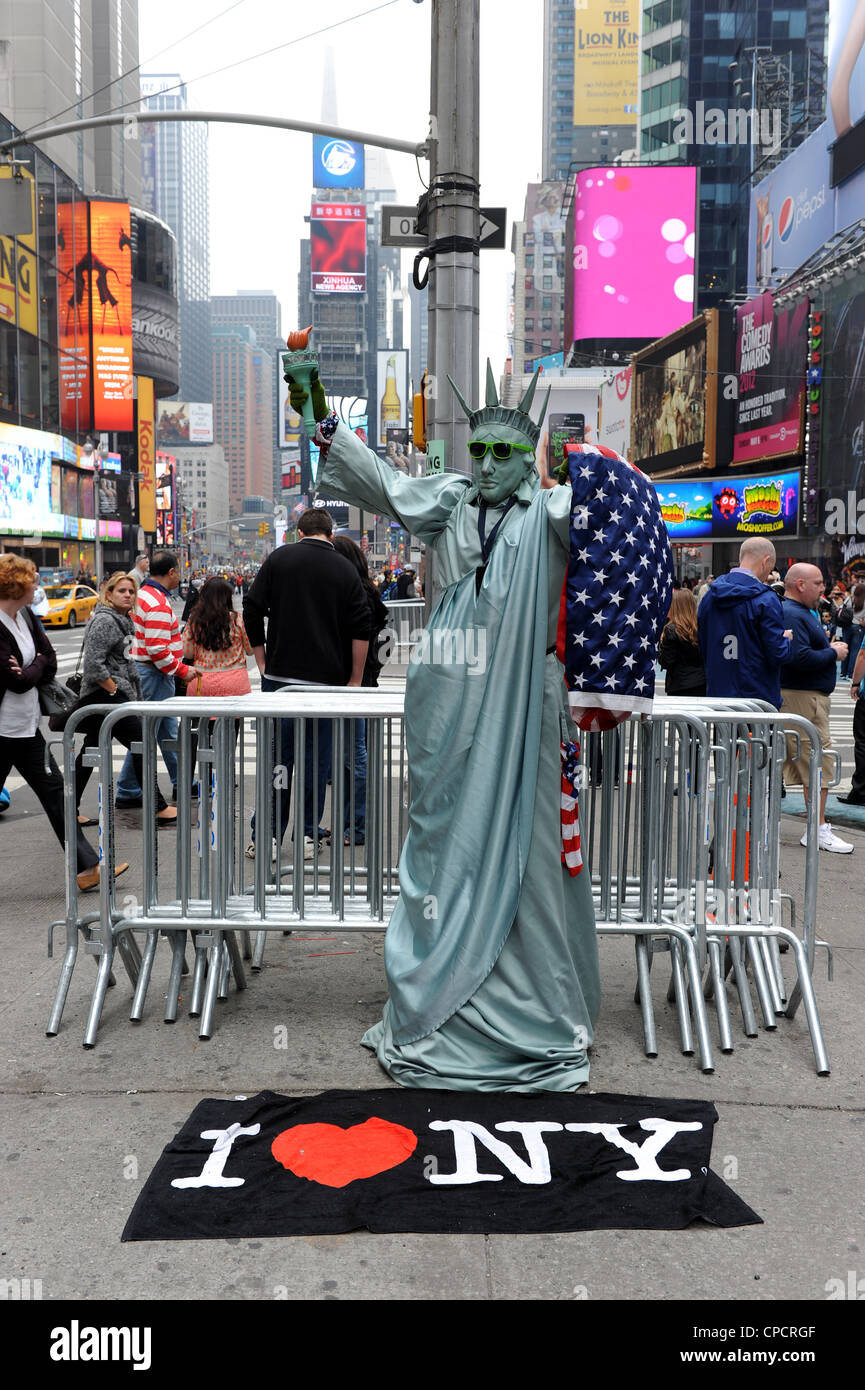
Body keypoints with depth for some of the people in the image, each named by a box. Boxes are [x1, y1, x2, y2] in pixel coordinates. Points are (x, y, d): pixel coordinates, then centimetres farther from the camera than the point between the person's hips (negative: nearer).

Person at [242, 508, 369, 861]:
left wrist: (262, 662, 8)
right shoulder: (344, 569, 3)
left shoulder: (278, 558, 4)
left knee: (277, 755, 7)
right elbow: (361, 630, -2)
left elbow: (251, 611, 1)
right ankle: (308, 837, 11)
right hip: (327, 680, -1)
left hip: (280, 674, 1)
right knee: (317, 757, 7)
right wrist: (355, 679, 4)